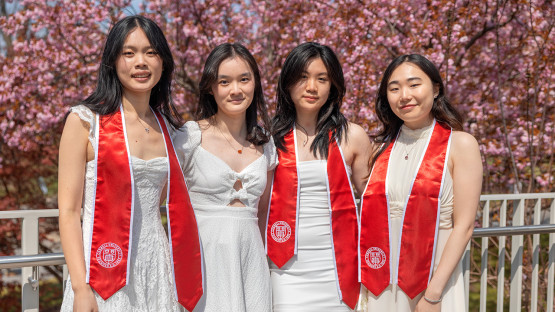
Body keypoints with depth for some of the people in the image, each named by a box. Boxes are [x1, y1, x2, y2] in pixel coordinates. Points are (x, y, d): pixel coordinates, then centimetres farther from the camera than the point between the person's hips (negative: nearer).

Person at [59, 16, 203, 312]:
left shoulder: (167, 124, 9)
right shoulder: (86, 120, -5)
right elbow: (68, 211, -9)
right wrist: (80, 288, -15)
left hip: (156, 265, 4)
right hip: (103, 269, -4)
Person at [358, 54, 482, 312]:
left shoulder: (460, 144, -6)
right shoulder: (383, 148, 6)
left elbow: (463, 226, -11)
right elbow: (371, 218, 9)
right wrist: (365, 280, -1)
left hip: (435, 280, -3)